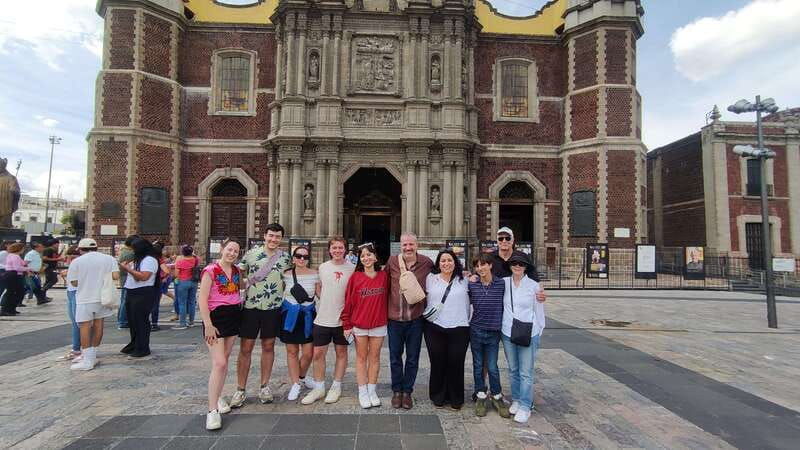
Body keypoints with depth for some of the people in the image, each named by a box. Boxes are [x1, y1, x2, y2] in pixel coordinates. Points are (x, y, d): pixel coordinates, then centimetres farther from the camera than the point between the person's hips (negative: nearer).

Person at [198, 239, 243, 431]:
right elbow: (202, 300, -15)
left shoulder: (236, 271, 8)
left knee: (225, 360, 13)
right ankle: (212, 410, -8)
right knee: (219, 363, -13)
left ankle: (217, 397, 28)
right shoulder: (211, 270, -11)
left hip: (234, 316, 7)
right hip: (216, 316, -7)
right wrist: (208, 325, -19)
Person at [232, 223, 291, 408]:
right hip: (250, 307, -1)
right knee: (245, 348, 3)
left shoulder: (285, 257, 3)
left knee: (268, 346, 10)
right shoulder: (251, 254, -1)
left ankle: (264, 386, 24)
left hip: (273, 308, 1)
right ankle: (240, 390, 15)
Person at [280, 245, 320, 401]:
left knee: (308, 353, 2)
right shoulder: (286, 274, -2)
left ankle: (302, 377, 31)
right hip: (290, 315, 0)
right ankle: (296, 384, 23)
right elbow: (280, 293, 8)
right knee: (292, 351, 8)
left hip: (308, 315, 0)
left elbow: (321, 294, 2)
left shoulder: (314, 274, -2)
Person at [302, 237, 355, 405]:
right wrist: (322, 303, 7)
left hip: (342, 320, -2)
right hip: (322, 319, 2)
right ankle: (318, 388, 22)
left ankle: (336, 387, 25)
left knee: (341, 353, 11)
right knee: (318, 353, 6)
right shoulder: (322, 267, 3)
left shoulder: (352, 269, -5)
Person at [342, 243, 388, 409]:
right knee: (361, 357, 9)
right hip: (359, 324, -1)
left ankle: (372, 390, 23)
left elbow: (386, 299, 3)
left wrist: (387, 318, 1)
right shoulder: (355, 277, -6)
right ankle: (362, 392, 20)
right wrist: (347, 325, -4)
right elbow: (348, 301, -4)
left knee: (374, 357, 10)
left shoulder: (384, 276, -3)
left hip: (379, 324, 1)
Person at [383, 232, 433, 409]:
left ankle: (407, 391, 28)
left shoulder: (426, 262, -6)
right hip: (394, 317, 1)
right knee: (395, 357, 13)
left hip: (416, 318, -1)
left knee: (413, 358, 11)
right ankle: (397, 391, 30)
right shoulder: (392, 261, -3)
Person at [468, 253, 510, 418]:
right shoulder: (472, 285, -3)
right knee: (478, 365, 11)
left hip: (494, 332, -1)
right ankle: (481, 397, 27)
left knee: (492, 367, 5)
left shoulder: (501, 284, -5)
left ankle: (497, 397, 25)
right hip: (476, 331, 1)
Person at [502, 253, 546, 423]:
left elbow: (539, 311, 3)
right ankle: (516, 400, 30)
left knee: (526, 373, 0)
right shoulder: (504, 282, 0)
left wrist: (538, 333, 5)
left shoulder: (533, 286, -4)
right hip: (508, 333, 3)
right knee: (513, 370, 15)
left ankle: (525, 407, 10)